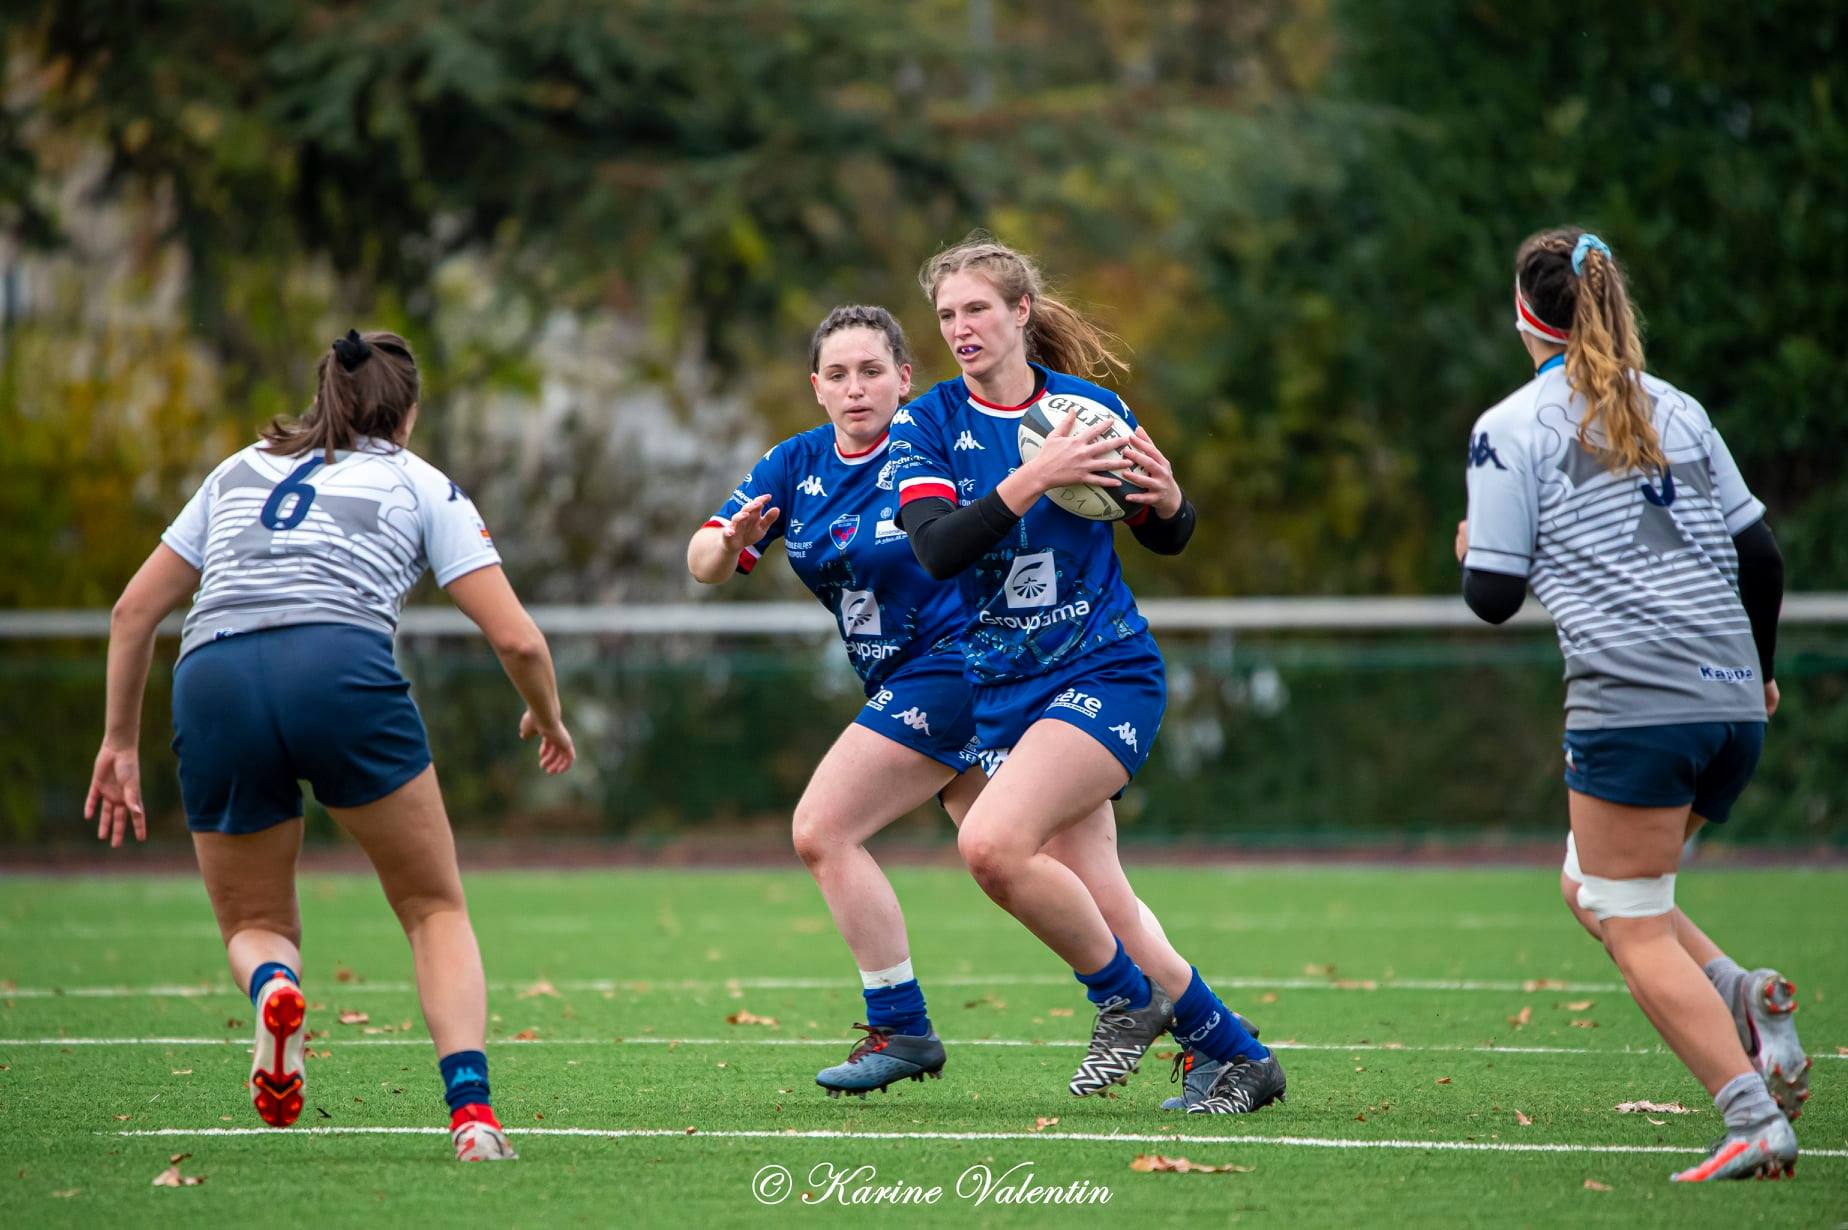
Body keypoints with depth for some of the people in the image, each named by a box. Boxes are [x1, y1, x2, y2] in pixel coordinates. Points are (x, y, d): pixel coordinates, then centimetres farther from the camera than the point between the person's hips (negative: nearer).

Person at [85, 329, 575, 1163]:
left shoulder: (238, 470, 29)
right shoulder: (421, 485, 20)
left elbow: (135, 610, 27)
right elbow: (515, 638, 12)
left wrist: (120, 740, 34)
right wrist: (546, 718, 31)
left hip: (211, 687, 2)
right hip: (341, 672, -2)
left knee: (255, 926, 20)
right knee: (436, 908, 13)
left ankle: (271, 985, -18)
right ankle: (470, 1109, -9)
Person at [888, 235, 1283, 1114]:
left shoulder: (1091, 408, -1)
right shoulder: (926, 425, 0)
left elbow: (1163, 540, 11)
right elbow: (937, 549, -18)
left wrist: (1167, 500, -12)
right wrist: (1032, 478, -29)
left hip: (1108, 672, -3)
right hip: (1006, 689, 3)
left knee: (991, 843, -25)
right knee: (1104, 912, 0)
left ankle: (1127, 996, -4)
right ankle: (1234, 1055, 18)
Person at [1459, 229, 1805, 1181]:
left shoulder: (1511, 429, -1)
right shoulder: (1675, 409, 15)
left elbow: (1494, 597, -3)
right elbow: (1760, 555, 15)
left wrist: (1470, 554, 21)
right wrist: (1760, 670, 31)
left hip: (1632, 701, -7)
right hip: (1732, 704, 7)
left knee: (1634, 930, -1)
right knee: (1590, 886, 20)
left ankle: (1755, 1120, -16)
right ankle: (1747, 1004, -4)